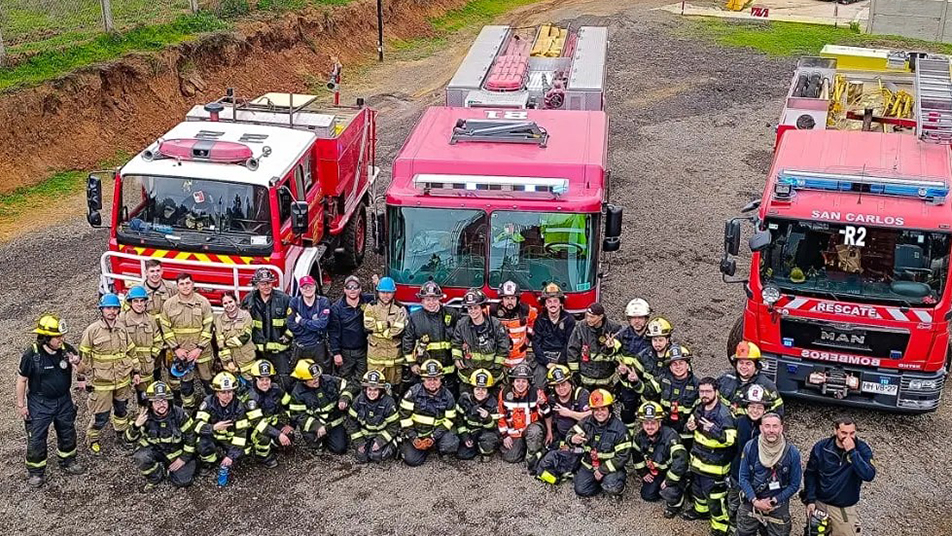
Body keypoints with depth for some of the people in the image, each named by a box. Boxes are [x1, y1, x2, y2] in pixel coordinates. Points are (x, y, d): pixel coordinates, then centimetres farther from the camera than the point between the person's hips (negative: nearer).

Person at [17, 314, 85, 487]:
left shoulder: (67, 350, -11)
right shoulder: (31, 355, -20)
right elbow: (22, 380, -8)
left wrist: (77, 363, -25)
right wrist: (20, 405, -4)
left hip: (64, 400, 4)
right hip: (40, 403, -4)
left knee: (68, 432, 18)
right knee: (36, 438, 4)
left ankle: (68, 462, 40)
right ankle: (35, 471, 23)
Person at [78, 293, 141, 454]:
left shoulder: (122, 329, 3)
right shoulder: (92, 330, -12)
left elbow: (131, 351, 12)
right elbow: (84, 356, -7)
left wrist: (136, 371, 12)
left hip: (123, 380, 5)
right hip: (102, 382, -5)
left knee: (122, 410, 19)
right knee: (100, 415, 1)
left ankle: (121, 435, 38)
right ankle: (92, 440, 22)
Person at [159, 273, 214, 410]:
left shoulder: (203, 302, -7)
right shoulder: (168, 304, -4)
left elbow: (208, 327, -5)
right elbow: (166, 328, 0)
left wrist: (199, 348, -11)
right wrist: (176, 348, -7)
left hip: (201, 351, -1)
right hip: (180, 352, 1)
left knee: (208, 380, 11)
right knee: (185, 382, 13)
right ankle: (188, 408, 29)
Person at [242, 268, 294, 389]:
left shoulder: (284, 299, -7)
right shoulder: (248, 300, 1)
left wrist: (287, 337, -5)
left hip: (279, 348, -2)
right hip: (257, 348, 3)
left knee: (285, 378, -6)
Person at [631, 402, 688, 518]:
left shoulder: (670, 437, -34)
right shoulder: (640, 436, -12)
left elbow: (680, 460, -41)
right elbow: (636, 454, 9)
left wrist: (669, 481, -34)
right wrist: (643, 473, 8)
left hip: (672, 472, -6)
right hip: (655, 471, 6)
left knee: (669, 493, -29)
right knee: (647, 495, 2)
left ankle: (675, 504, 6)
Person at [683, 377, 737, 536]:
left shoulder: (724, 414, -24)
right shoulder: (699, 408, 0)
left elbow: (731, 439, -27)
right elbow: (692, 421, 20)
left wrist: (714, 430, -39)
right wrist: (689, 426, -3)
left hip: (714, 465, -8)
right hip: (698, 459, 8)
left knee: (715, 497, 0)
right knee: (697, 488, 28)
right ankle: (701, 510, 53)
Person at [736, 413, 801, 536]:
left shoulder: (792, 452, -11)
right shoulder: (750, 447, -9)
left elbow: (794, 485, -6)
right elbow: (744, 478, -5)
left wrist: (773, 501, -14)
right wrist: (755, 501, -16)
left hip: (778, 509, -1)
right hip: (750, 503, 1)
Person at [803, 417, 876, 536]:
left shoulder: (862, 449, -12)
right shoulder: (821, 447, -9)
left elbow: (869, 476, -25)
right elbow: (810, 474, 0)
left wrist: (852, 452, -30)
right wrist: (810, 500, -6)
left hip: (845, 510, -1)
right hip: (819, 504, 1)